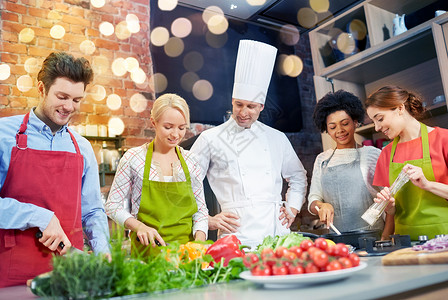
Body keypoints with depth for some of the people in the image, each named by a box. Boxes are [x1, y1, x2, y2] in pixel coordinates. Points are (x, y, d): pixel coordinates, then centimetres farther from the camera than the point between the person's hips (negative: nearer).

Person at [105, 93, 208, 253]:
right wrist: (139, 226, -12)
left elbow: (201, 210, 11)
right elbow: (113, 206, 3)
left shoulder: (190, 161, 7)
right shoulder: (133, 158, -1)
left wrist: (199, 241, -5)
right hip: (146, 250, -2)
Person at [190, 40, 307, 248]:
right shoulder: (211, 139, 3)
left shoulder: (277, 138, 14)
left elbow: (297, 177, 27)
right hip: (237, 234, -3)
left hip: (277, 231, 3)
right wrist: (207, 220, 0)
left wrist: (293, 208, 14)